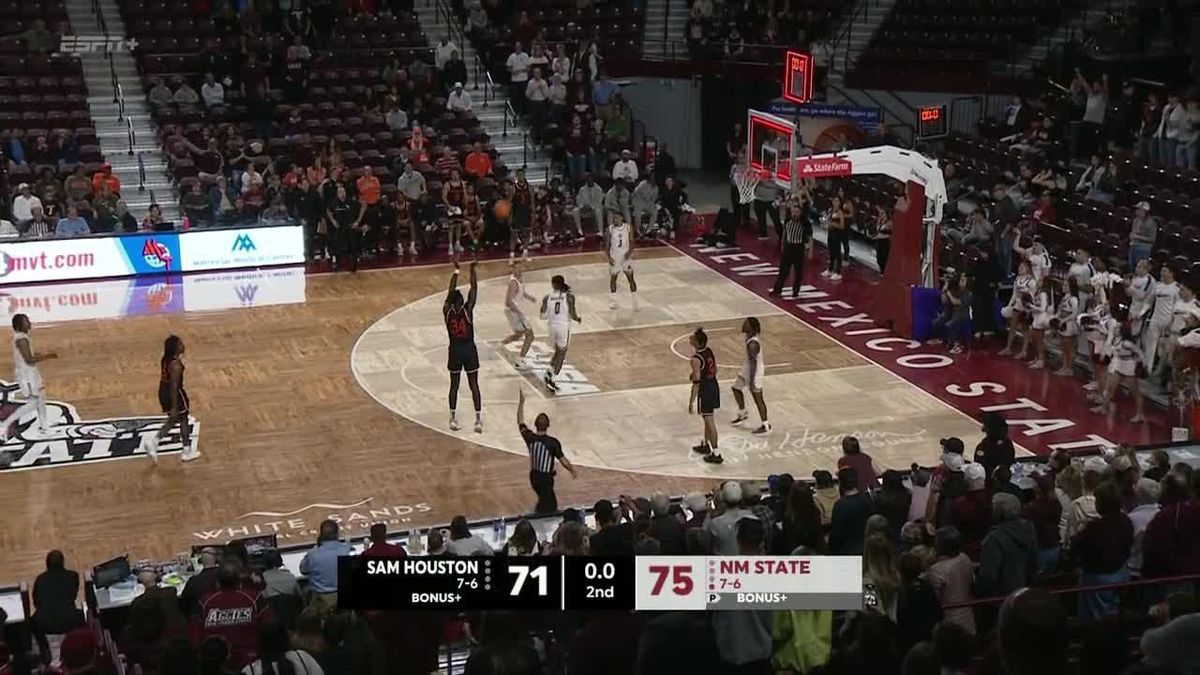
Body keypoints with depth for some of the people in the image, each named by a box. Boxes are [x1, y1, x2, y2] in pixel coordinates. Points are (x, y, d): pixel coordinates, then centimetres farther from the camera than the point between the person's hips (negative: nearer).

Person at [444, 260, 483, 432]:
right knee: (474, 386, 2)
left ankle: (453, 418, 15)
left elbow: (451, 291, 4)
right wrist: (472, 269, -5)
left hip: (454, 350, 2)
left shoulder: (447, 311, -7)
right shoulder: (467, 309, -15)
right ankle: (478, 419, 0)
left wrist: (456, 270, 10)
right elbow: (474, 288, -10)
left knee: (454, 385, 13)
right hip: (469, 349, -2)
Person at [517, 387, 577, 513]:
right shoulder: (553, 442, -21)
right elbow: (563, 461, -14)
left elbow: (520, 422, 6)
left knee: (548, 502, 25)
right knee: (547, 507, 2)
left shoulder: (530, 437, -10)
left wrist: (521, 402, 10)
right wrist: (572, 471, 5)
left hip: (534, 476, 6)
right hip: (546, 478, -6)